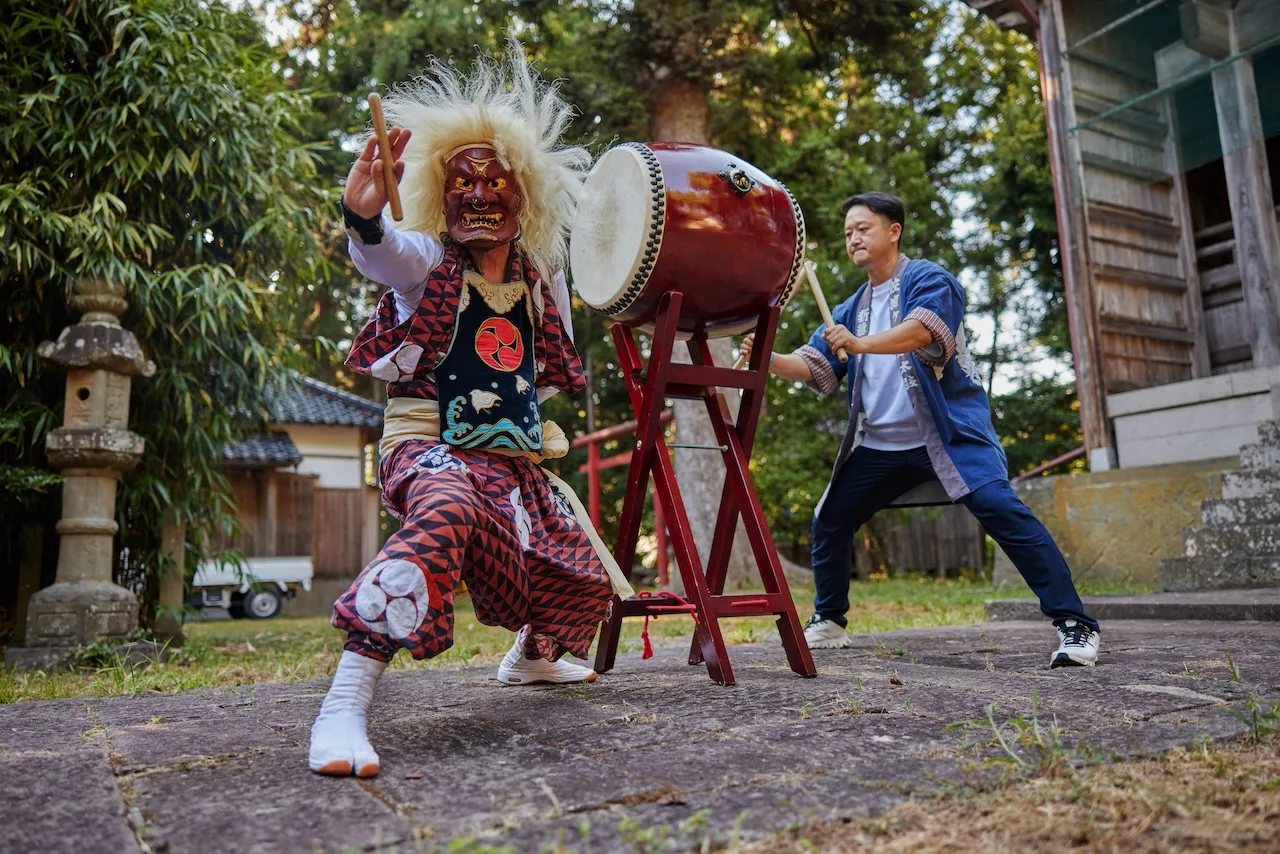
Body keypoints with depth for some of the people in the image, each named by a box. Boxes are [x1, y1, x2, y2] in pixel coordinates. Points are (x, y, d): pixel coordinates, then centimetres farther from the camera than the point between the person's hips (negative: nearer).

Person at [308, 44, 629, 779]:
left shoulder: (541, 276, 6)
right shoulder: (425, 260, -8)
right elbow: (385, 256, -35)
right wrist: (364, 219, -55)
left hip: (517, 457, 6)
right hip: (431, 443, -6)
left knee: (585, 579, 16)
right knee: (445, 514, -41)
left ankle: (530, 658, 49)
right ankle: (345, 705, -39)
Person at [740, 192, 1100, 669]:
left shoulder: (928, 281, -3)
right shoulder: (851, 309, 17)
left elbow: (922, 330, -25)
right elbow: (813, 366, 5)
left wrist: (860, 344, -42)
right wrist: (771, 361, -15)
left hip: (950, 431, -6)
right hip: (879, 445, 7)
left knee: (1000, 510, -23)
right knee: (828, 523, 7)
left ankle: (1074, 626, -13)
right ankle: (828, 623, 26)